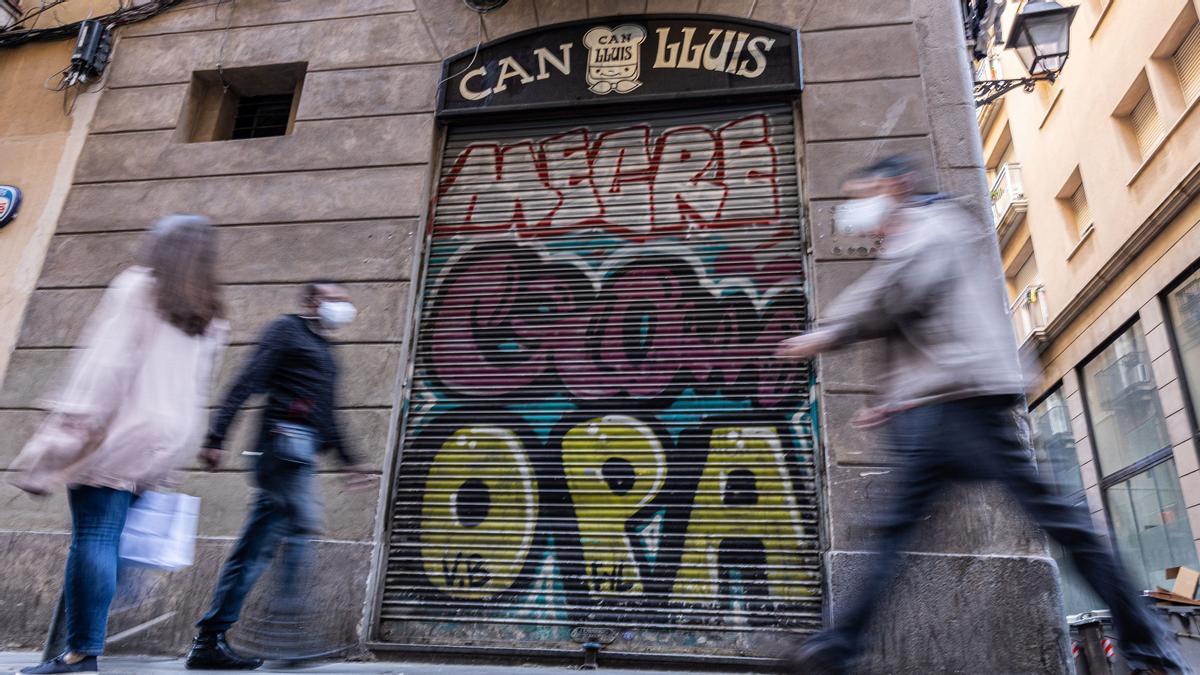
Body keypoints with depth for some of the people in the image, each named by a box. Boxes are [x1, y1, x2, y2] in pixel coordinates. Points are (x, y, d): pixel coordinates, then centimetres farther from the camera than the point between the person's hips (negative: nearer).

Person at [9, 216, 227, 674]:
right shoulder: (208, 318, 13)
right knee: (103, 541, 16)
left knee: (94, 538, -4)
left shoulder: (136, 289, -4)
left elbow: (103, 368, -13)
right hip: (168, 442, 6)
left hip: (120, 431, -6)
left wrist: (57, 442, -12)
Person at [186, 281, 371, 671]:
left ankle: (209, 641, 9)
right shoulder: (287, 329, 3)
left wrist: (348, 460, 31)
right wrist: (216, 437, -14)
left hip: (300, 452, 8)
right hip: (286, 438, -8)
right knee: (304, 525, -17)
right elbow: (246, 384, -7)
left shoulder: (323, 351, 27)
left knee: (255, 549, 5)